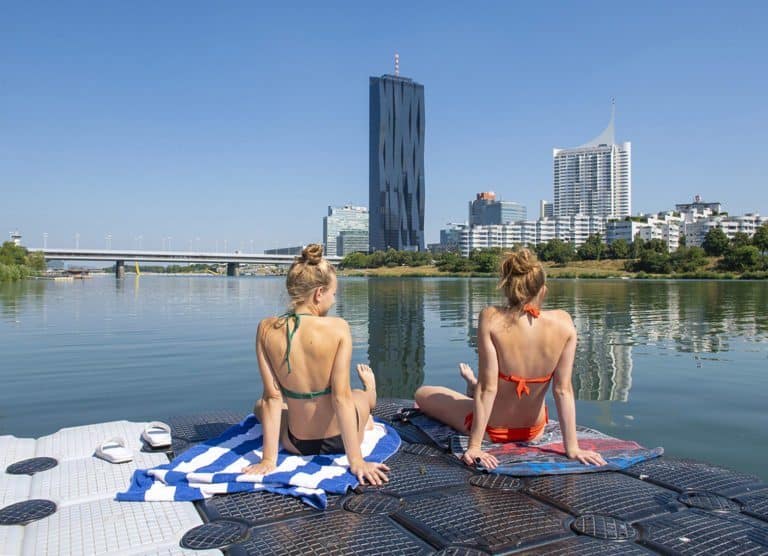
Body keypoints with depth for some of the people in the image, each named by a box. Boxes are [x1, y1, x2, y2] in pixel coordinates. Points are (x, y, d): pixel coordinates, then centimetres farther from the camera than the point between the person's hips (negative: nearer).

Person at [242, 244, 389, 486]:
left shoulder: (266, 329, -14)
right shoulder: (338, 328, -21)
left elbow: (272, 398, -12)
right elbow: (341, 397, -23)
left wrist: (269, 459, -7)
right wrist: (356, 460, -18)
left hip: (296, 444, 2)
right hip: (339, 439, -1)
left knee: (260, 406, 37)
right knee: (361, 395, 34)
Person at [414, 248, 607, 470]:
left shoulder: (491, 318, -26)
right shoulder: (564, 323, -18)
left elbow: (488, 388, -24)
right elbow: (563, 390, -16)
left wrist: (474, 447, -17)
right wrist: (572, 448, -8)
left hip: (493, 429, -3)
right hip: (534, 429, 4)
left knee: (422, 394, 23)